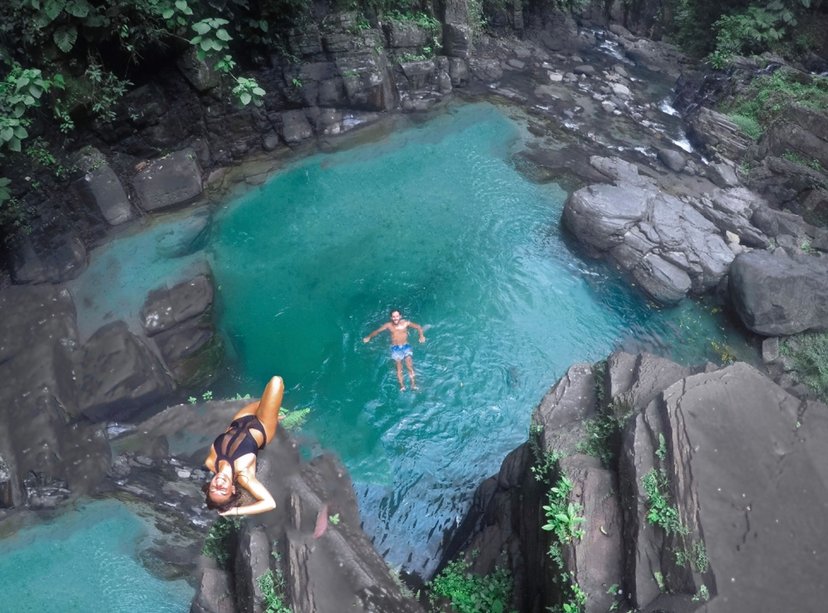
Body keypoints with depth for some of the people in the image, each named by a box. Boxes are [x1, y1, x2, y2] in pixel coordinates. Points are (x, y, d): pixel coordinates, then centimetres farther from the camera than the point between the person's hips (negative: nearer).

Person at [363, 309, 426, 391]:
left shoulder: (406, 323, -5)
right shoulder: (388, 325, -1)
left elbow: (418, 327, -2)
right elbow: (377, 331, 6)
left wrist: (421, 336, -17)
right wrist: (369, 337, -1)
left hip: (406, 346, -1)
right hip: (395, 348, 1)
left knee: (410, 366, -13)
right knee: (399, 368, -7)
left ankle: (413, 384, -9)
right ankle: (402, 385, -7)